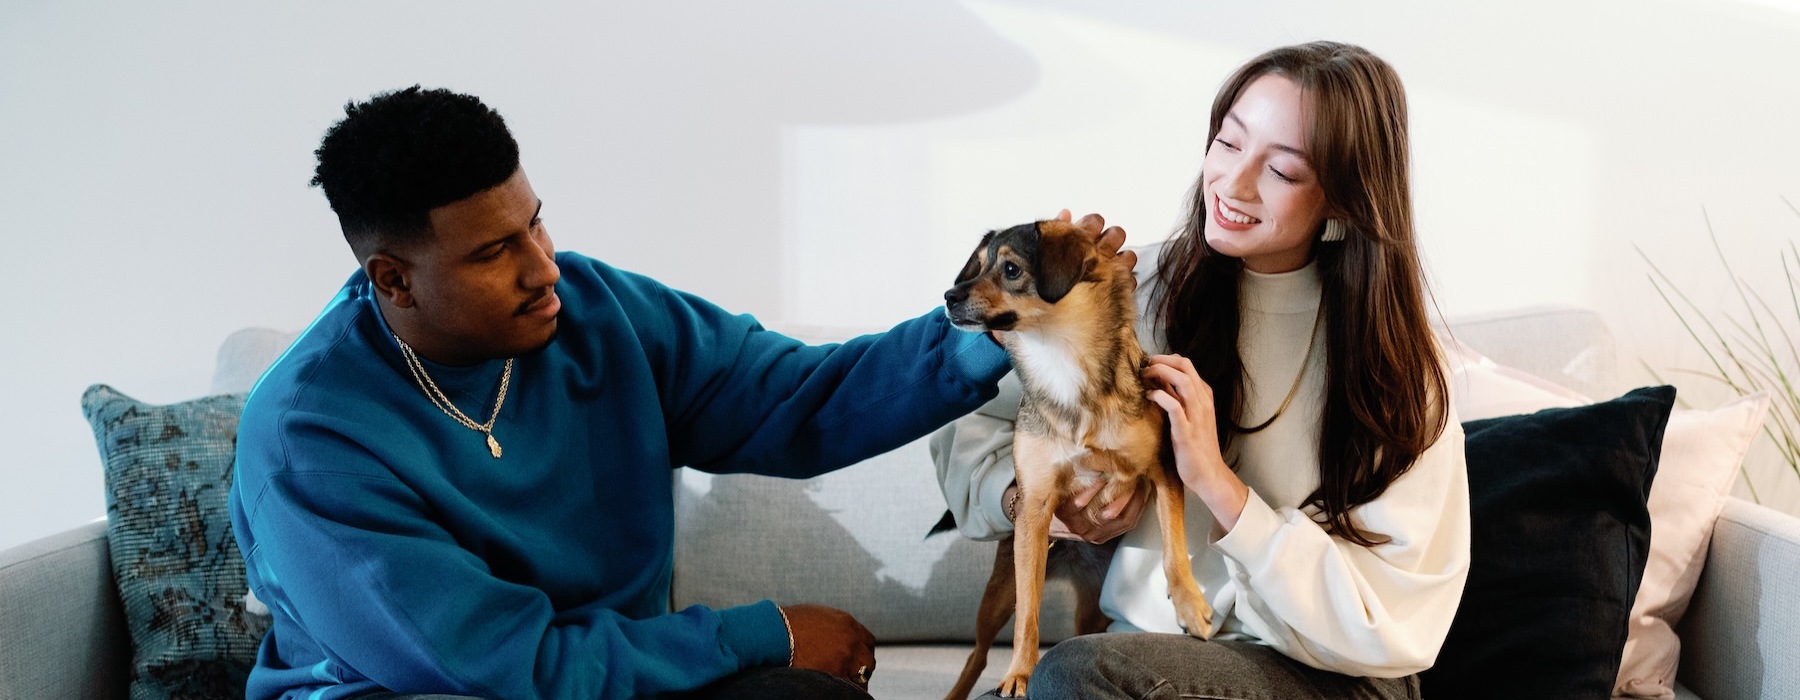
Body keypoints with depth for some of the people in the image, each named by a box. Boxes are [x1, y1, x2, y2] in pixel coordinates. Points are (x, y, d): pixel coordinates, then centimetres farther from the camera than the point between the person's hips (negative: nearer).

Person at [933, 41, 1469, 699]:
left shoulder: (1392, 359, -9)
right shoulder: (1136, 292, -3)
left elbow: (1395, 621, -14)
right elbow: (969, 426, 4)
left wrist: (1219, 485, -23)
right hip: (1147, 639, 3)